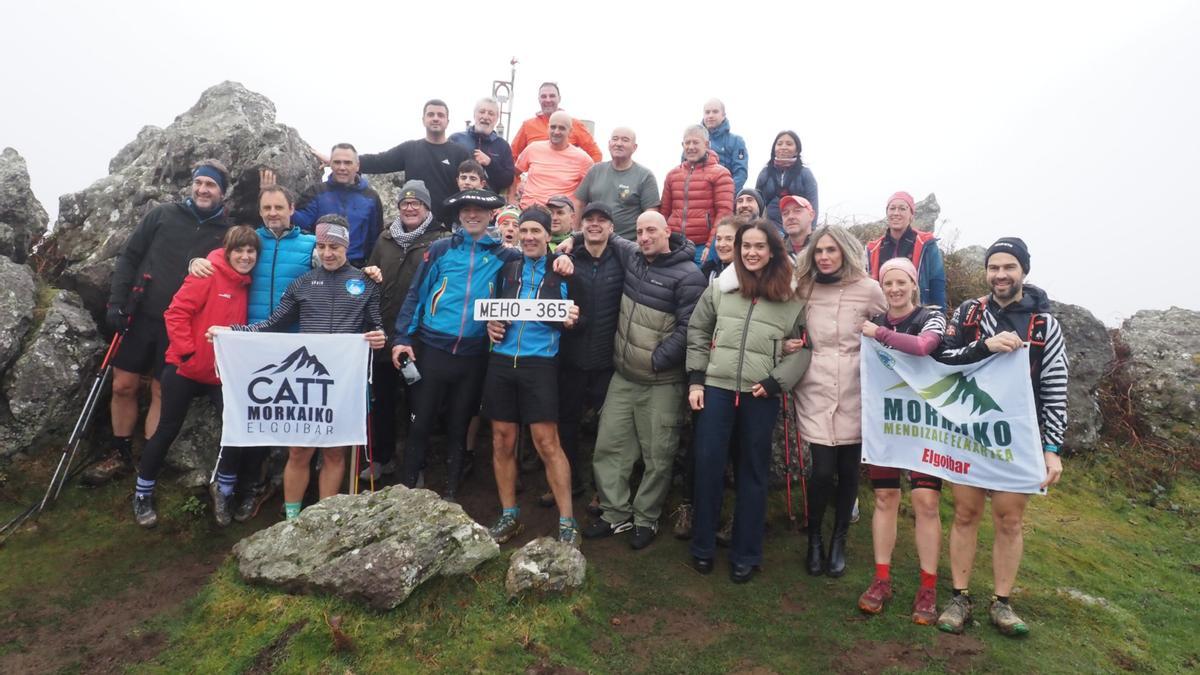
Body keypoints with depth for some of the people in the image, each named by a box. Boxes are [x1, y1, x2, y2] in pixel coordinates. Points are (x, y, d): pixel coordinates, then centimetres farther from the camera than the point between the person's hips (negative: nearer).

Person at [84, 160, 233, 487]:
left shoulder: (228, 233, -1)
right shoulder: (163, 214, 2)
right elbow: (129, 257, 5)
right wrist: (116, 301, -3)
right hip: (141, 316, 2)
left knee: (162, 393, 4)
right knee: (123, 386, 7)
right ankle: (120, 454, 24)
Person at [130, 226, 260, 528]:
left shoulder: (247, 285, 5)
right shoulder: (208, 275, -13)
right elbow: (176, 313, -16)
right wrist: (187, 352, -18)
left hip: (222, 374, 5)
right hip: (184, 369, -5)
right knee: (168, 430, 6)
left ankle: (224, 489, 15)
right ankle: (143, 494, 27)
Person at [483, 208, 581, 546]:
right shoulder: (507, 269, 11)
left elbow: (572, 320, 7)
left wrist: (571, 321, -15)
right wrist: (489, 324, -1)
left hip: (540, 363, -3)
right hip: (501, 361, 4)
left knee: (547, 443, -5)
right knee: (502, 441, 8)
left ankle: (567, 521, 5)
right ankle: (509, 516, 23)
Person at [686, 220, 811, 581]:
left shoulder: (791, 297, 2)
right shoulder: (719, 287, 6)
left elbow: (804, 347, 3)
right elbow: (697, 331, 10)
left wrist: (775, 382, -7)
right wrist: (695, 379, 4)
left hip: (761, 395, -1)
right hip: (716, 387, 1)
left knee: (753, 471, 9)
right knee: (707, 465, 4)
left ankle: (746, 554, 23)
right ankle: (703, 546, 21)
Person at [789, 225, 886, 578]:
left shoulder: (868, 289, -2)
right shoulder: (804, 288, 6)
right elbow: (794, 335, 19)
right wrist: (789, 345, 0)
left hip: (854, 393, 0)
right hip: (816, 391, 1)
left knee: (848, 470, 7)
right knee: (823, 471, -6)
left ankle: (839, 541, 28)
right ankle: (814, 539, 19)